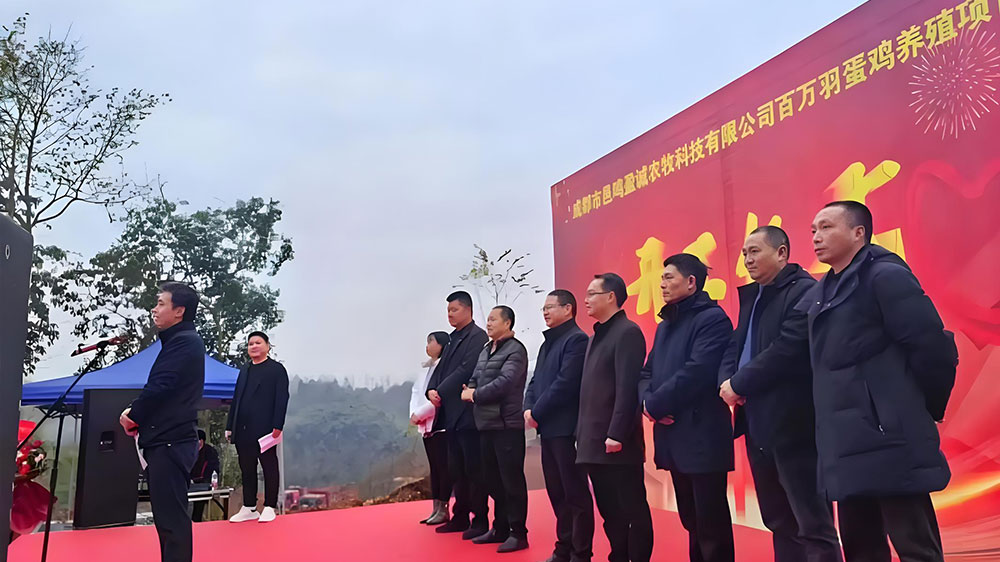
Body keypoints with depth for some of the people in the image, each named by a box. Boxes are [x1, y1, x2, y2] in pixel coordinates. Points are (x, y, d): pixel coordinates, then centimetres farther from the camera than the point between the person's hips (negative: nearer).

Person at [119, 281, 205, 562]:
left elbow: (159, 387, -21)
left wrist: (132, 415, -4)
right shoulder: (180, 340, 18)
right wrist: (137, 414, 4)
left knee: (172, 518, -7)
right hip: (168, 440, 10)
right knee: (169, 515, 16)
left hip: (170, 442, -10)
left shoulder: (184, 341, -14)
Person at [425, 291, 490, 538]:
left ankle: (480, 521, 7)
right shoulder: (453, 340, 17)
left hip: (467, 413, -8)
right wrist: (431, 390, -5)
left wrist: (440, 392, -14)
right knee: (456, 469, 15)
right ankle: (460, 517, 25)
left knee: (474, 469, -1)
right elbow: (441, 369, 14)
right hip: (451, 414, 8)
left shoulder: (477, 337, -9)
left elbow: (466, 369, -18)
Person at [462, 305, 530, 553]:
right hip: (486, 423, 9)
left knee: (511, 480, -2)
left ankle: (518, 533, 7)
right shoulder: (485, 351, 17)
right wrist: (468, 391, -5)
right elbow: (474, 380, 18)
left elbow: (505, 382, -21)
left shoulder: (515, 350, -10)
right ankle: (500, 528, 27)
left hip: (507, 424, -9)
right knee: (492, 479, 15)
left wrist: (475, 395, -12)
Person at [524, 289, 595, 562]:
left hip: (566, 428, -9)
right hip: (548, 428, 9)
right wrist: (528, 408, -1)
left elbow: (565, 383, -18)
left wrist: (536, 412, -13)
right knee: (557, 493, 15)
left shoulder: (576, 339, -10)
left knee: (575, 493, -1)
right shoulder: (548, 343, 19)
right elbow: (535, 381, 17)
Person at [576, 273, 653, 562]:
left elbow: (627, 388, -18)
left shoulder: (627, 332, -10)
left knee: (632, 509, 1)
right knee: (609, 511, 15)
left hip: (617, 441, -9)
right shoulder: (597, 336, 18)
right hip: (594, 441, 9)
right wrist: (582, 433, 15)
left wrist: (616, 434, -22)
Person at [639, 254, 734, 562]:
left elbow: (697, 372, -21)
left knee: (712, 522, 0)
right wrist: (647, 401, -6)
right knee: (690, 520, 17)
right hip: (673, 437, 8)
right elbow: (648, 372, 15)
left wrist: (655, 405, -13)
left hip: (703, 436, -8)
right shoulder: (665, 325, 18)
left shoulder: (712, 318, -10)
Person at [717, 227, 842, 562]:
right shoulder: (751, 295, 18)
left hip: (793, 424, -9)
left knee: (813, 525, -3)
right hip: (758, 424, 9)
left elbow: (788, 349, -21)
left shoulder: (804, 291, -10)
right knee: (779, 522, 16)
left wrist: (739, 384, -14)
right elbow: (735, 345, 15)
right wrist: (727, 381, -5)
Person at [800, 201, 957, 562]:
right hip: (846, 446, 8)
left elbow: (933, 348, -14)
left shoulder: (885, 277, -9)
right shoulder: (820, 294, 16)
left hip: (890, 442, -8)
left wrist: (924, 411, -5)